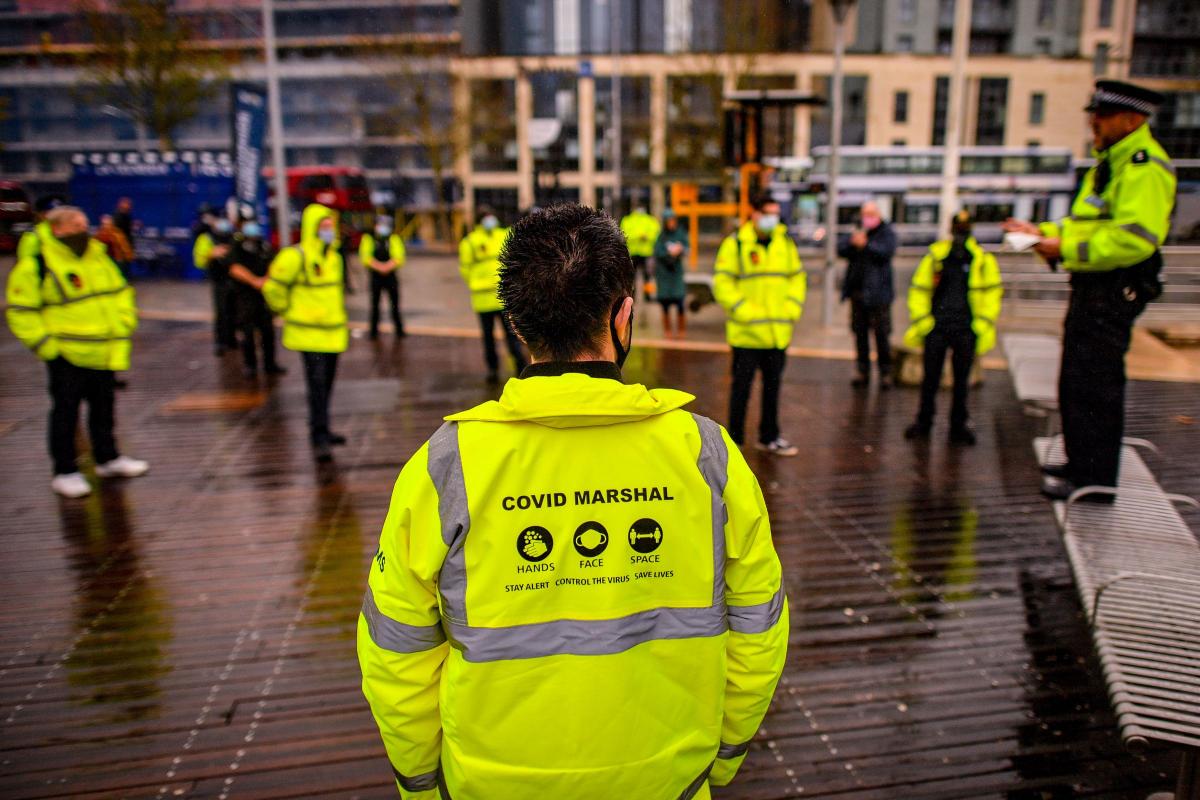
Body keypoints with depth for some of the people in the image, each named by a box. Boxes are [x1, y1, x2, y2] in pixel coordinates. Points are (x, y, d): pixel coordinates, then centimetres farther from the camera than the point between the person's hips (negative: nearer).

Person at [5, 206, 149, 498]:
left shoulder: (99, 257, 9)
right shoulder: (36, 265, -10)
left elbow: (121, 292, 20)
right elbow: (21, 311, -8)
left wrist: (123, 326, 9)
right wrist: (46, 345, -12)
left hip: (104, 353, 6)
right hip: (67, 356, -6)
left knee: (104, 406, 17)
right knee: (65, 413, 3)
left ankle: (108, 459, 31)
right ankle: (65, 472, 14)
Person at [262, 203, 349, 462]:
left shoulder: (334, 257, 12)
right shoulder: (295, 256, -13)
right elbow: (273, 287, -10)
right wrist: (287, 312, -1)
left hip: (333, 332, 8)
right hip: (309, 334, -8)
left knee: (327, 383, 15)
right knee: (317, 383, -12)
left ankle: (321, 430, 30)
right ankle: (319, 440, -9)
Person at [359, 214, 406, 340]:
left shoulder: (394, 239, 5)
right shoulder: (368, 239, 4)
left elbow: (399, 257, -5)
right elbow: (366, 257, -7)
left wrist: (387, 267, -19)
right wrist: (379, 267, -18)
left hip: (391, 276, 0)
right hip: (375, 276, 0)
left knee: (395, 303, 0)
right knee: (375, 304, 4)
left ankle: (399, 330, 7)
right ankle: (374, 331, 11)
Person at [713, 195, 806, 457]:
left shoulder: (786, 243, 10)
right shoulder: (735, 243, -6)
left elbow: (798, 277, 17)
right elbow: (722, 283, -10)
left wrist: (793, 308, 2)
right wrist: (743, 310, -17)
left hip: (778, 332, 5)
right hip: (746, 332, -5)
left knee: (773, 384, 14)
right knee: (742, 386, 2)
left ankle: (769, 437, 27)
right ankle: (734, 439, 14)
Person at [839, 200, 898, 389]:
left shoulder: (887, 233, 1)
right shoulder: (858, 232, 15)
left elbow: (886, 252, -17)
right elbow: (842, 251, 5)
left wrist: (866, 244, -27)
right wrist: (852, 243, -15)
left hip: (877, 292, -5)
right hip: (857, 290, 5)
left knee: (882, 334, -4)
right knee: (860, 332, 9)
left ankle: (885, 373, 3)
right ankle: (863, 371, 17)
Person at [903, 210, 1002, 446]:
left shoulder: (983, 259, 4)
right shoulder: (935, 256, 4)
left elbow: (992, 292, 6)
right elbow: (919, 289, 7)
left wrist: (985, 323, -2)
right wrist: (920, 319, -2)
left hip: (966, 329, 0)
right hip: (936, 327, 0)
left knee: (962, 380, 8)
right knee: (930, 378, 6)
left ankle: (959, 426, 19)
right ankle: (924, 422, 18)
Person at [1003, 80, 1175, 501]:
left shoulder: (1144, 166, -16)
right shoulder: (1111, 161, 19)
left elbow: (1135, 238, -26)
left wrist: (1067, 249, -24)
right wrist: (1044, 232, 12)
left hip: (1114, 291, -11)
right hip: (1092, 287, 11)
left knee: (1093, 387, -8)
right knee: (1076, 383, 18)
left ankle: (1095, 481, 1)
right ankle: (1081, 465, 31)